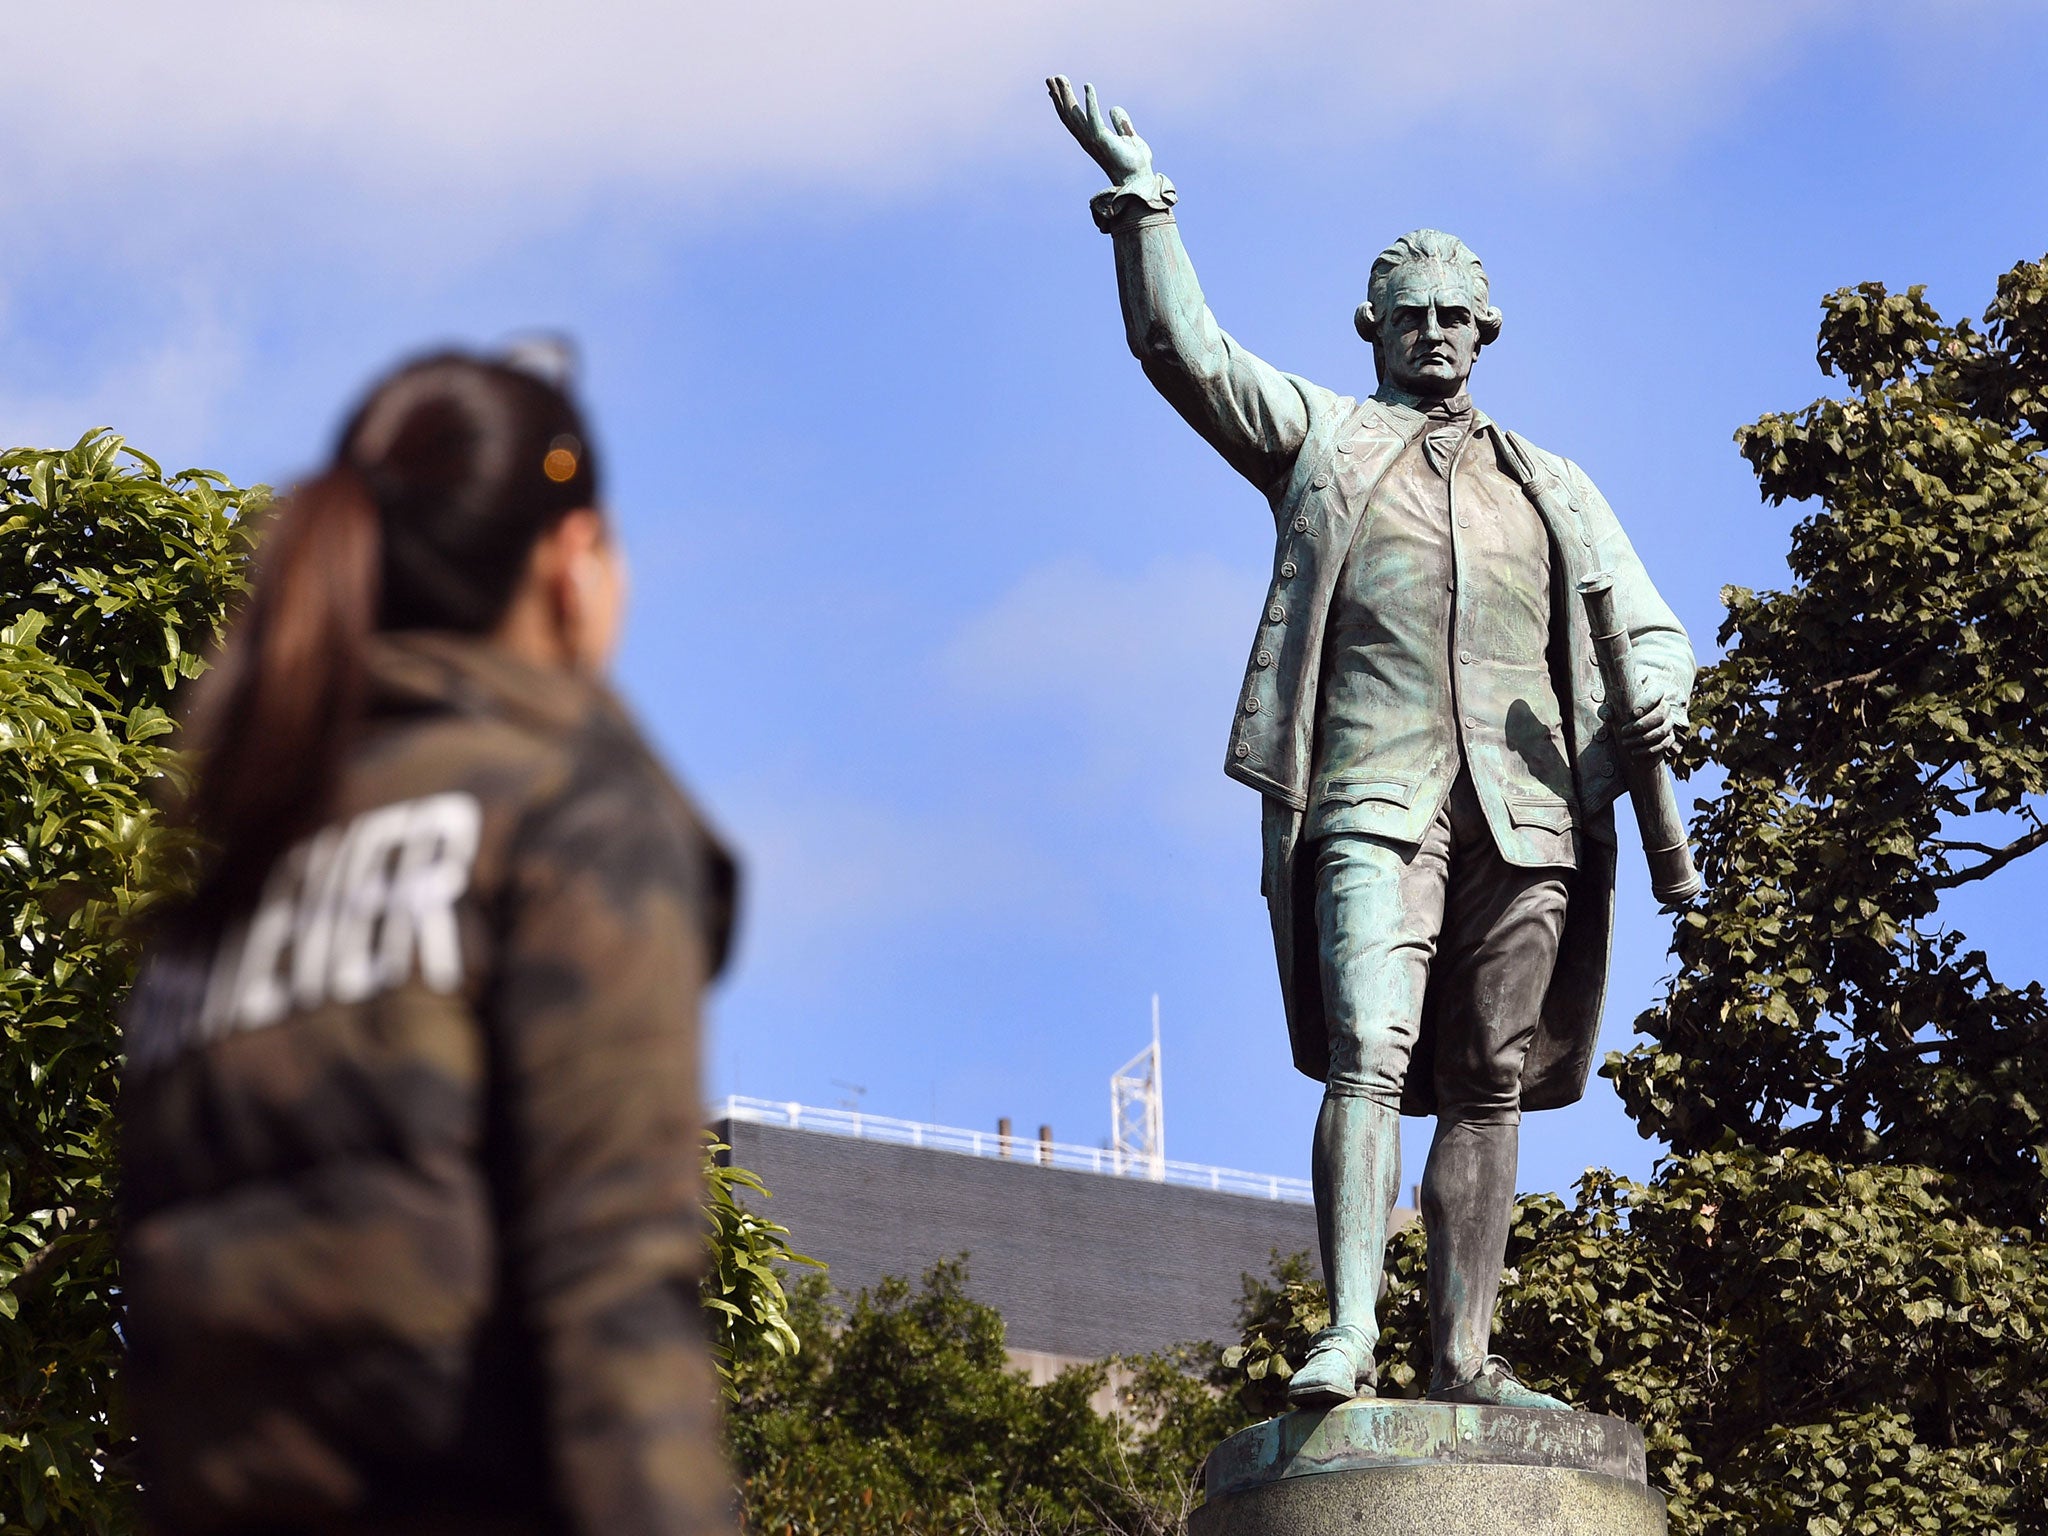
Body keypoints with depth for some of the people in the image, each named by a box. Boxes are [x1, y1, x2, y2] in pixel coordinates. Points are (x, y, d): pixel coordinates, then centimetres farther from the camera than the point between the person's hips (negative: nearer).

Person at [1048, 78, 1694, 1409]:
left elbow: (1648, 627, 23)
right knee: (1368, 1053, -19)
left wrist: (1659, 694, 0)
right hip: (1374, 798, -3)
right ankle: (1350, 1332, -26)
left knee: (1488, 1087, 0)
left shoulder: (1552, 488, 26)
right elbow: (1178, 344, 10)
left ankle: (1465, 1358, -1)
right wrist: (1142, 193, 3)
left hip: (1525, 809, 3)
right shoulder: (1320, 438, 19)